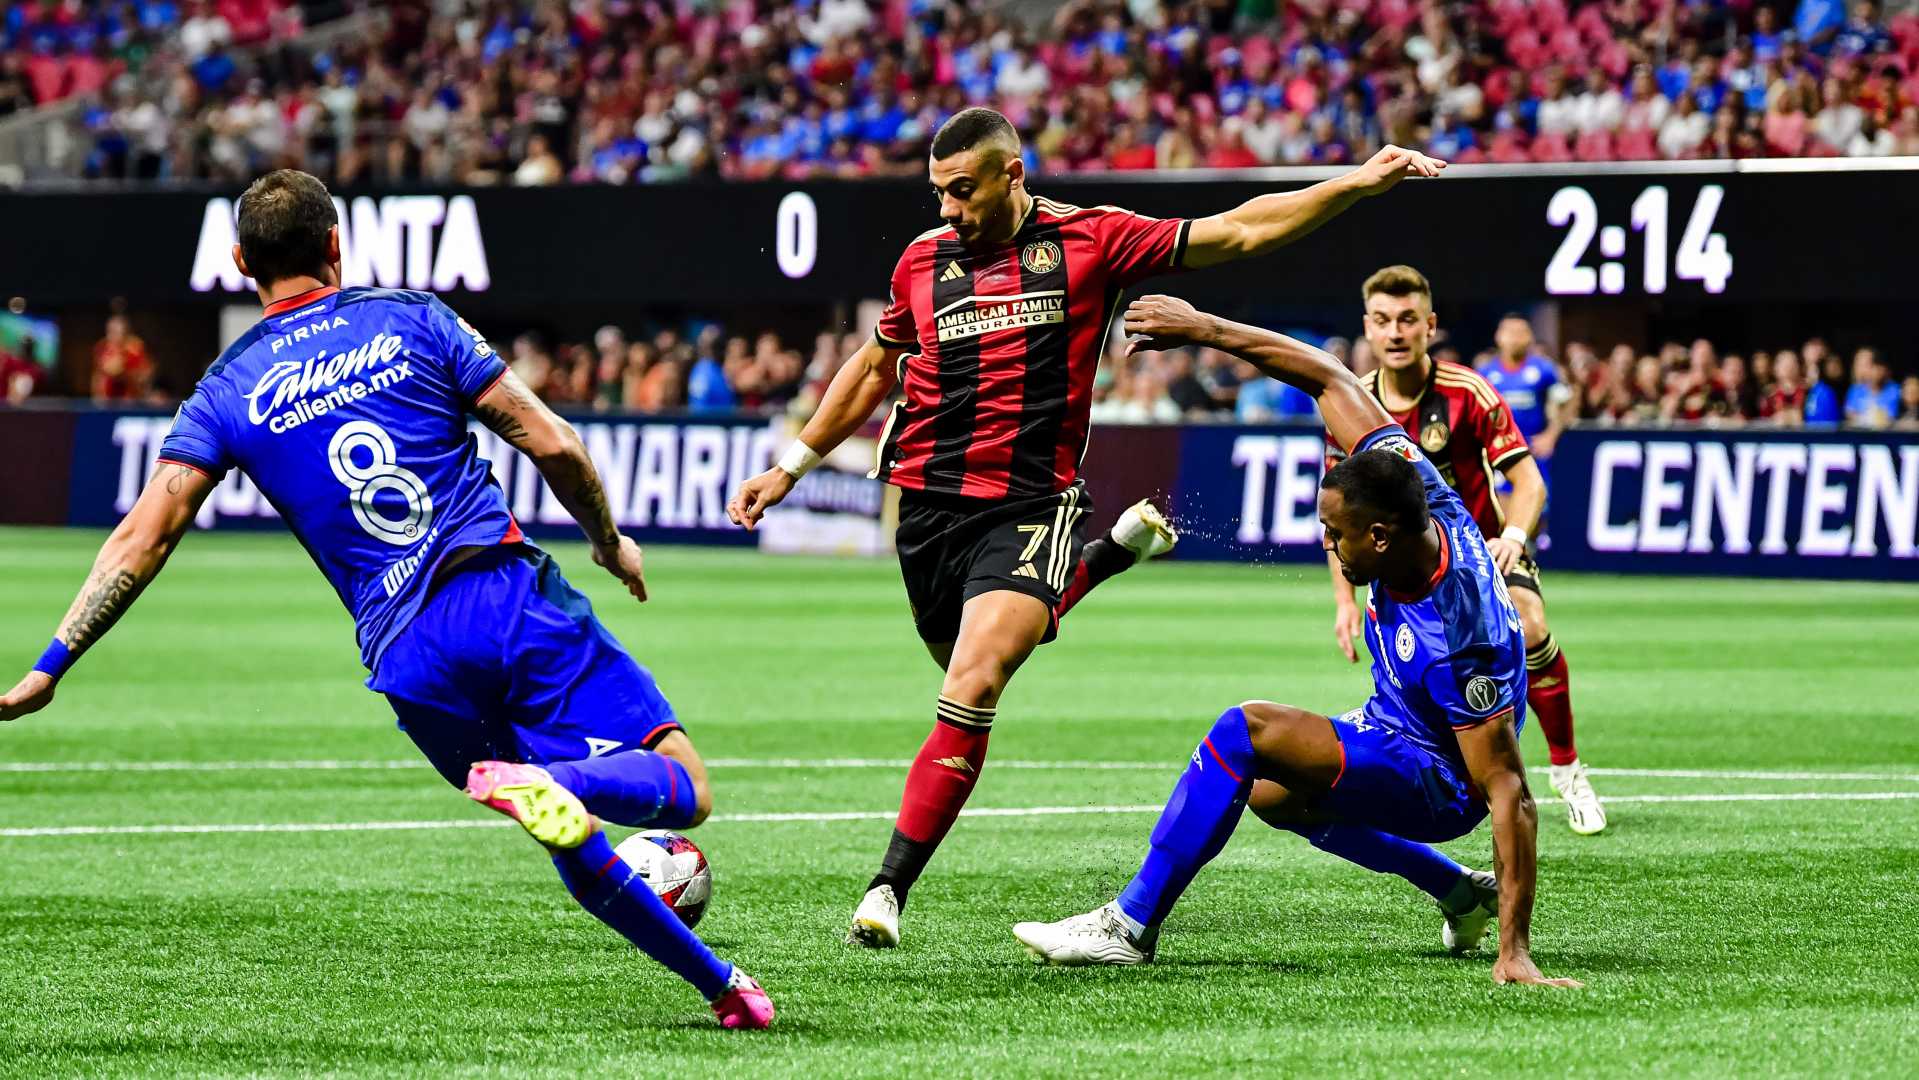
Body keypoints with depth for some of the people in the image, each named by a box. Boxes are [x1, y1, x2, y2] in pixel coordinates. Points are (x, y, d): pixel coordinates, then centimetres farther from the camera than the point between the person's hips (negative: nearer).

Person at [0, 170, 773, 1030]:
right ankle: (552, 784, -34)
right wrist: (609, 541, 20)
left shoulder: (228, 391, 10)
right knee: (679, 789, -4)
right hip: (514, 595, -2)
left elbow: (141, 544, 3)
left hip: (409, 660, 2)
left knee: (582, 856, 16)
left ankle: (719, 983, 17)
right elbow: (552, 445, 3)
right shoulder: (413, 322, 8)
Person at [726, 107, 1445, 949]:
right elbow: (875, 369, 24)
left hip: (1030, 506, -5)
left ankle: (888, 889, -18)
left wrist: (1361, 182, -6)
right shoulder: (923, 261, 8)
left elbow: (1240, 232, 1)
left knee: (974, 686, -21)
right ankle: (1114, 551, 38)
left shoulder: (1088, 240, -2)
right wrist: (793, 466, 24)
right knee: (971, 679, 15)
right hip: (929, 503, 5)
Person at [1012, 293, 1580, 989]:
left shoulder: (1458, 642, -37)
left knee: (1245, 732, -27)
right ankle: (1462, 894, 36)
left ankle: (1132, 925, -19)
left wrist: (1515, 952, -37)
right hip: (1395, 728, 10)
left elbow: (1509, 794, -35)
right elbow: (1329, 379, -8)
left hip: (1437, 785, -10)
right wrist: (1206, 330, -9)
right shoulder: (1422, 498, -17)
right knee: (1269, 790, 36)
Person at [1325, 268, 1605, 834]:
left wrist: (1513, 536, -39)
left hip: (1484, 545, -2)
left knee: (1528, 628, -31)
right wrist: (1344, 600, -5)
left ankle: (1567, 769, -13)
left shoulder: (1469, 394, -18)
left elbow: (1528, 480, -18)